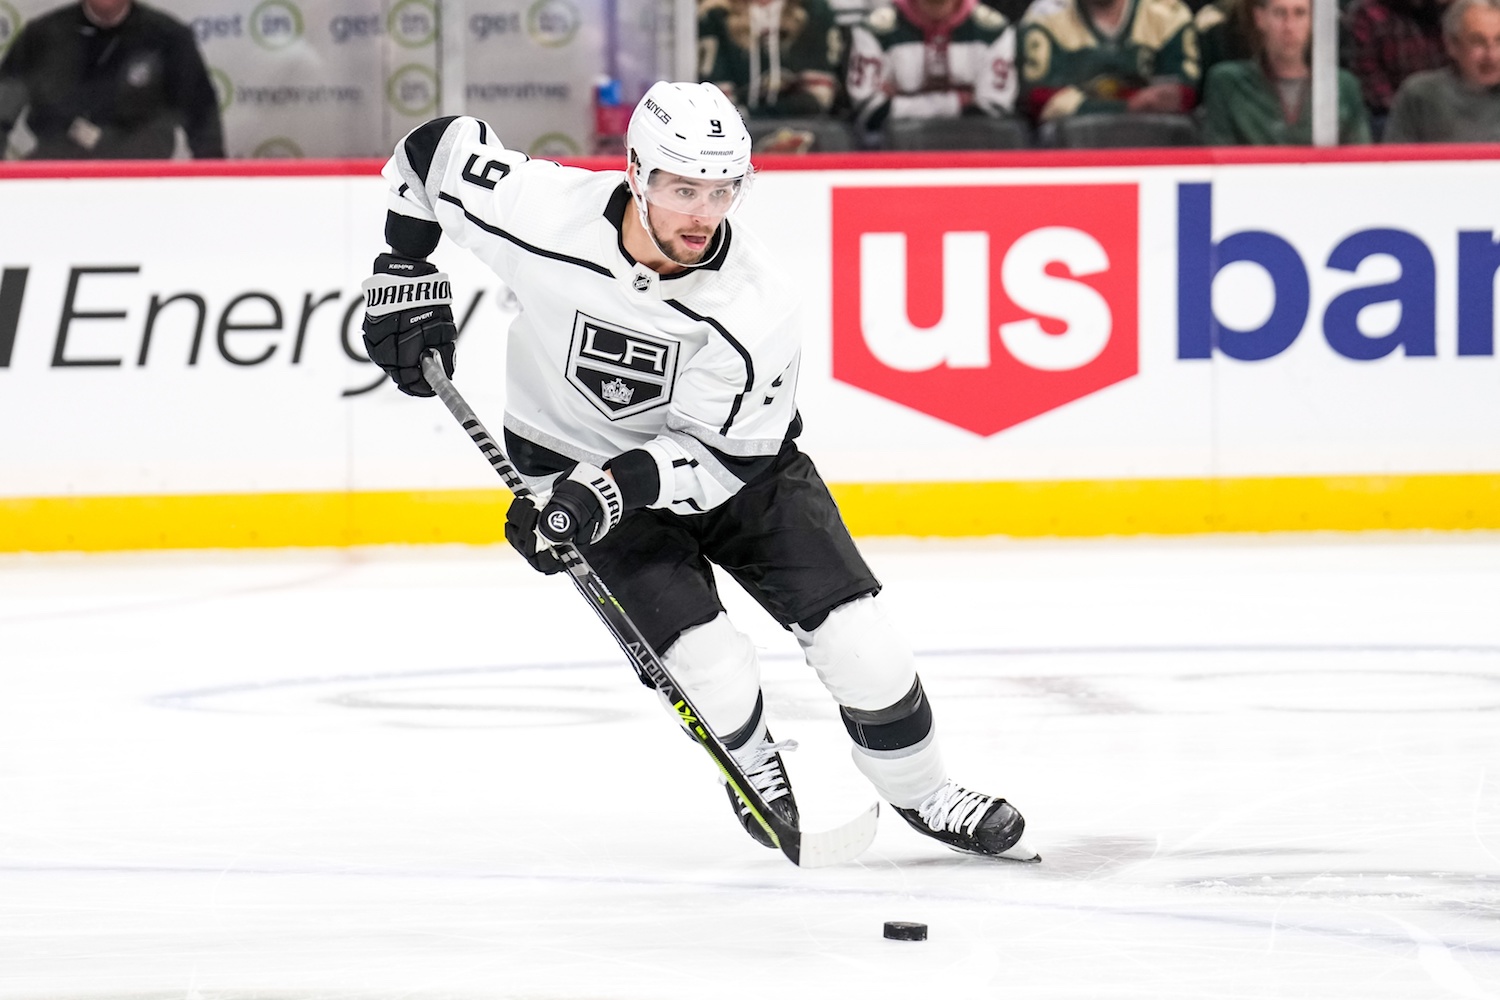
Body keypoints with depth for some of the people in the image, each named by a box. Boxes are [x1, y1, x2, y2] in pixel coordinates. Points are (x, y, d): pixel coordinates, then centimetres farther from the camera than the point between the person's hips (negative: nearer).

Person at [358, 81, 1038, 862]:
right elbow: (436, 150, -10)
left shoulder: (756, 305, -28)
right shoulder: (542, 214, -28)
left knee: (854, 636, -6)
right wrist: (406, 272, -8)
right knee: (710, 666, -16)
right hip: (583, 464, -1)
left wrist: (616, 489, -34)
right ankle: (756, 773, 17)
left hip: (734, 456, 1)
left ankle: (922, 796, 18)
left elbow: (720, 456, -21)